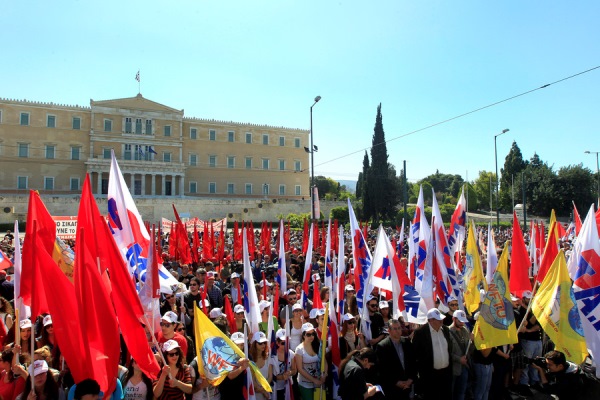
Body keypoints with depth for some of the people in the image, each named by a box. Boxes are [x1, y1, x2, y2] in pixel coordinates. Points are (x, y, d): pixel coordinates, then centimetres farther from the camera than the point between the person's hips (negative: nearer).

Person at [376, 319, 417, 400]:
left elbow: (413, 363, 10)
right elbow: (382, 369, -11)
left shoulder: (407, 343, 4)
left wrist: (410, 379, 0)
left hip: (407, 386, 4)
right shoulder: (382, 346, -11)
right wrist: (396, 382, -11)